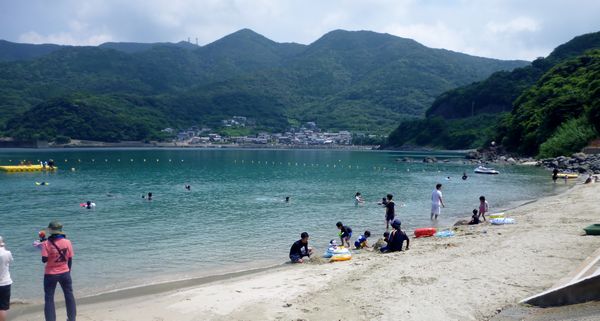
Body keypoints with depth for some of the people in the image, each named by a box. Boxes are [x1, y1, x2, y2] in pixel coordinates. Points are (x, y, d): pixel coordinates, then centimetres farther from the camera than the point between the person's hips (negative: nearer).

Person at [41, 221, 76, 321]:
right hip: (64, 273, 3)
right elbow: (70, 259, 0)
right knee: (69, 296, 17)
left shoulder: (47, 244, -15)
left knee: (49, 299, 7)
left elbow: (44, 260, -16)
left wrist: (43, 248, 0)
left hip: (51, 274, -3)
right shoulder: (67, 242, -5)